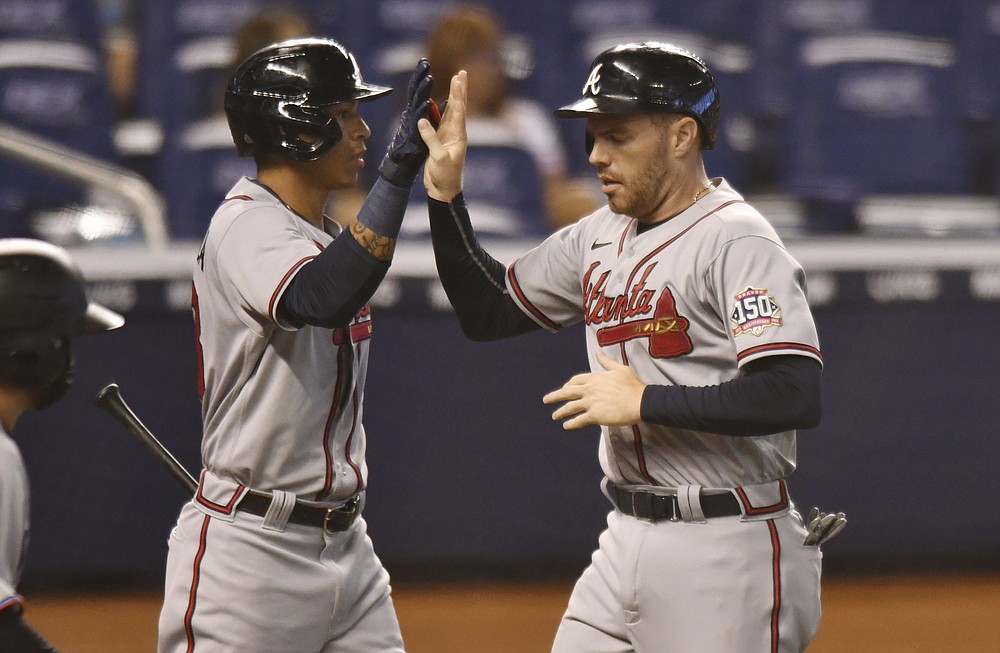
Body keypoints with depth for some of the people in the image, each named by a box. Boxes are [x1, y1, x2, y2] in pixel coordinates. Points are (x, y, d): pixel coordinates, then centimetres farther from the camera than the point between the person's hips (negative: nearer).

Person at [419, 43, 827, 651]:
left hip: (727, 553, -8)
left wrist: (644, 401, -20)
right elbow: (489, 312, 21)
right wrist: (445, 191, 9)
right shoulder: (600, 237, 12)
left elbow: (797, 396, -25)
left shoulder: (738, 242, -14)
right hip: (626, 545, 8)